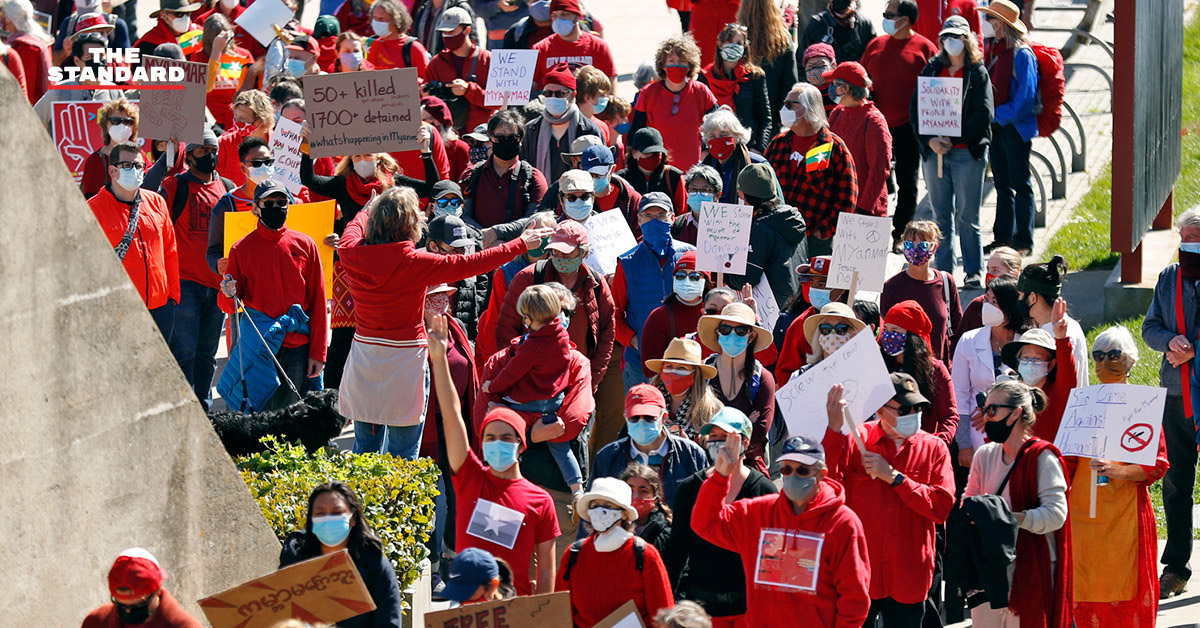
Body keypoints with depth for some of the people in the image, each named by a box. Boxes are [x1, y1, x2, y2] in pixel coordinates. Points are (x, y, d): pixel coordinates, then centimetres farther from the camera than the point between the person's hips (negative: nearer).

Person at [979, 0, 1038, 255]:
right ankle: (1003, 237, 21)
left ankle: (1023, 240, 6)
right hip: (994, 127, 8)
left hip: (1015, 127, -8)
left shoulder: (1022, 55, -16)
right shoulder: (991, 50, 9)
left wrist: (1000, 116, -19)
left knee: (1020, 183, 0)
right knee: (1002, 184, 14)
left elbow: (1025, 95, -19)